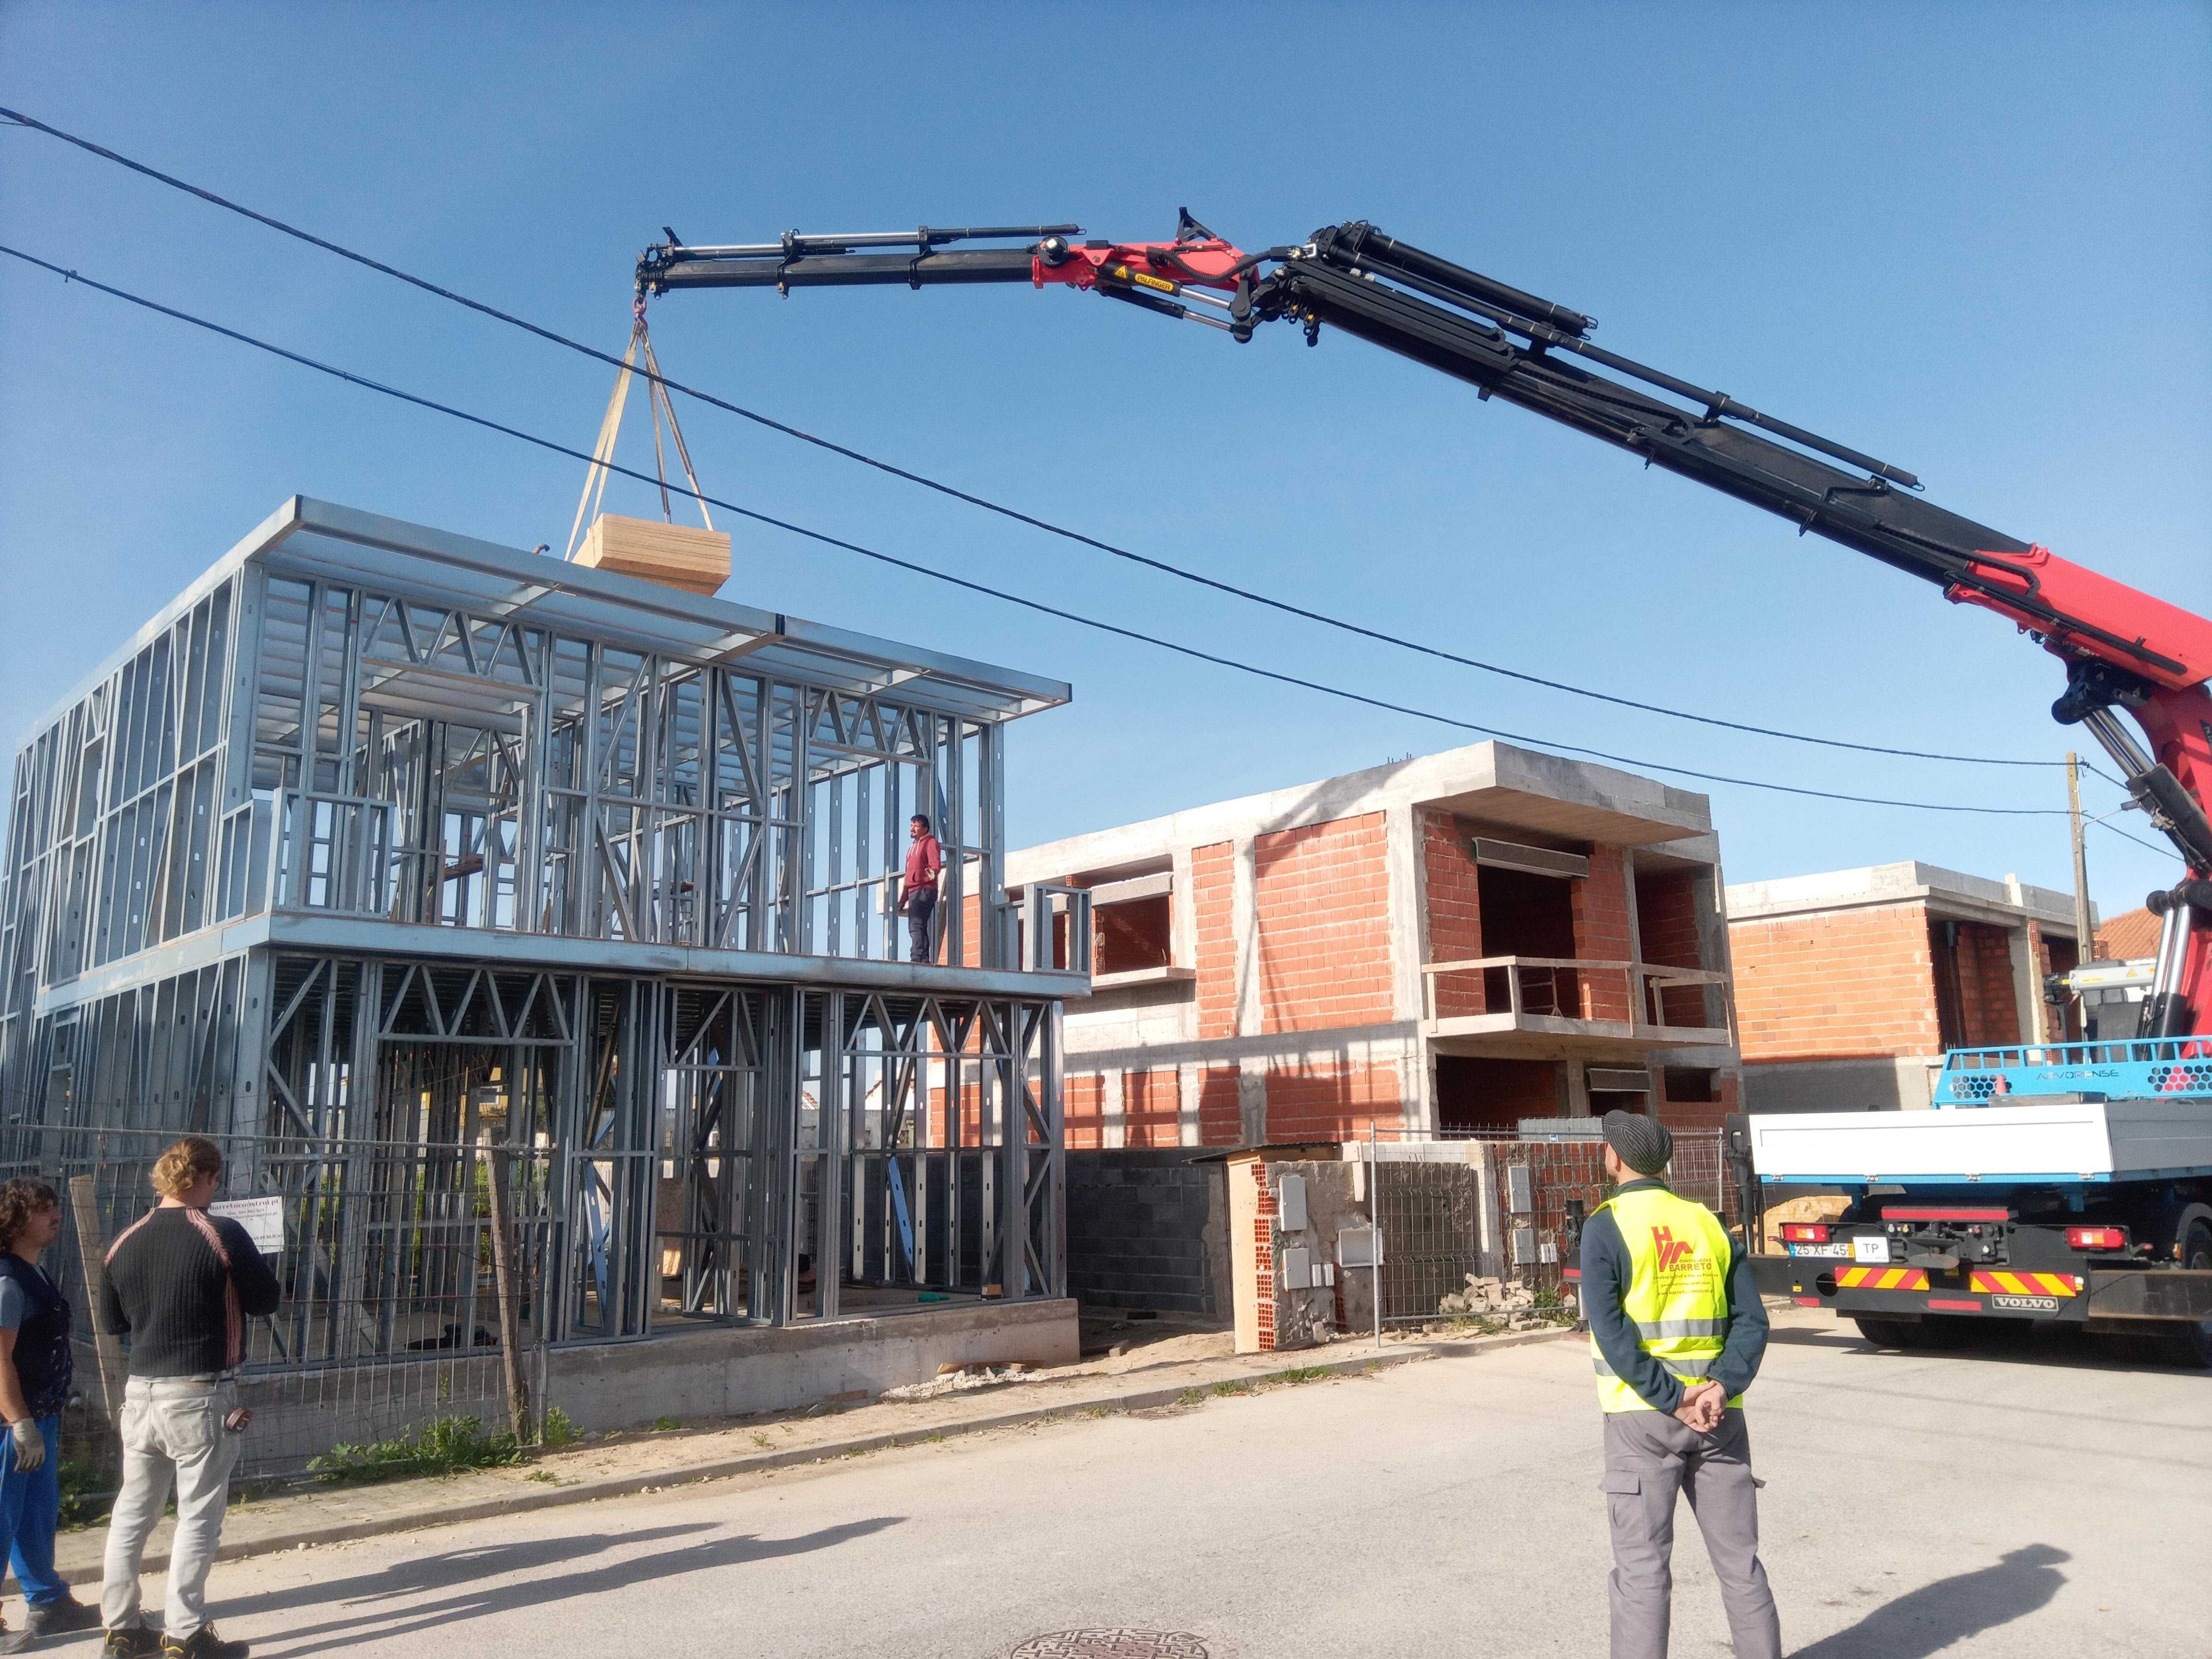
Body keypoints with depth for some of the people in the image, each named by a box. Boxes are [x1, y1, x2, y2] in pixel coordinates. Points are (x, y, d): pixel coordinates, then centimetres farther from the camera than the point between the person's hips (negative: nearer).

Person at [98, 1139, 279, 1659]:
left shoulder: (125, 1241, 3)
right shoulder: (223, 1235, -14)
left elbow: (112, 1320, 14)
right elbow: (266, 1300, -7)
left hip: (141, 1393, 6)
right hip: (201, 1395, -6)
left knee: (132, 1512, 15)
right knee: (198, 1517, 3)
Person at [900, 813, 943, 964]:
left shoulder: (930, 842, 0)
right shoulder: (913, 846, 27)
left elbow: (936, 864, -16)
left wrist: (932, 872, -40)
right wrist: (903, 898, 28)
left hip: (924, 891, -10)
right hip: (913, 891, 10)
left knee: (916, 926, -21)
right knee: (918, 928, 9)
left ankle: (918, 959, -29)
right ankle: (925, 960, 11)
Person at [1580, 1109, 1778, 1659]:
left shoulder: (1606, 1225, -7)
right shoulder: (1710, 1223, 8)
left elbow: (1611, 1331, -15)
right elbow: (1752, 1320, 1)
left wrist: (1672, 1401, -13)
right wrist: (1720, 1387, -10)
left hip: (1641, 1414, -4)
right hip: (1718, 1415, 4)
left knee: (1642, 1570, 2)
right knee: (1740, 1561, 14)